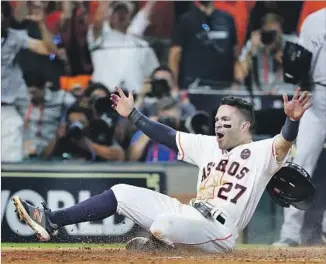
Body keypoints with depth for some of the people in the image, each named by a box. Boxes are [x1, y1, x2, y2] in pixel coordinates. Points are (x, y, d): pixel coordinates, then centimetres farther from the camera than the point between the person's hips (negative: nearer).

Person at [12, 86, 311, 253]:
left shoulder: (261, 152, -5)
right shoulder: (208, 145, 17)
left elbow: (284, 143, -25)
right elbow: (167, 136, 22)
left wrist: (292, 120, -46)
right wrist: (132, 114, 22)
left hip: (219, 232, -8)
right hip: (186, 216, 8)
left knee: (161, 225, -37)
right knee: (121, 193, 5)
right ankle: (50, 221, 2)